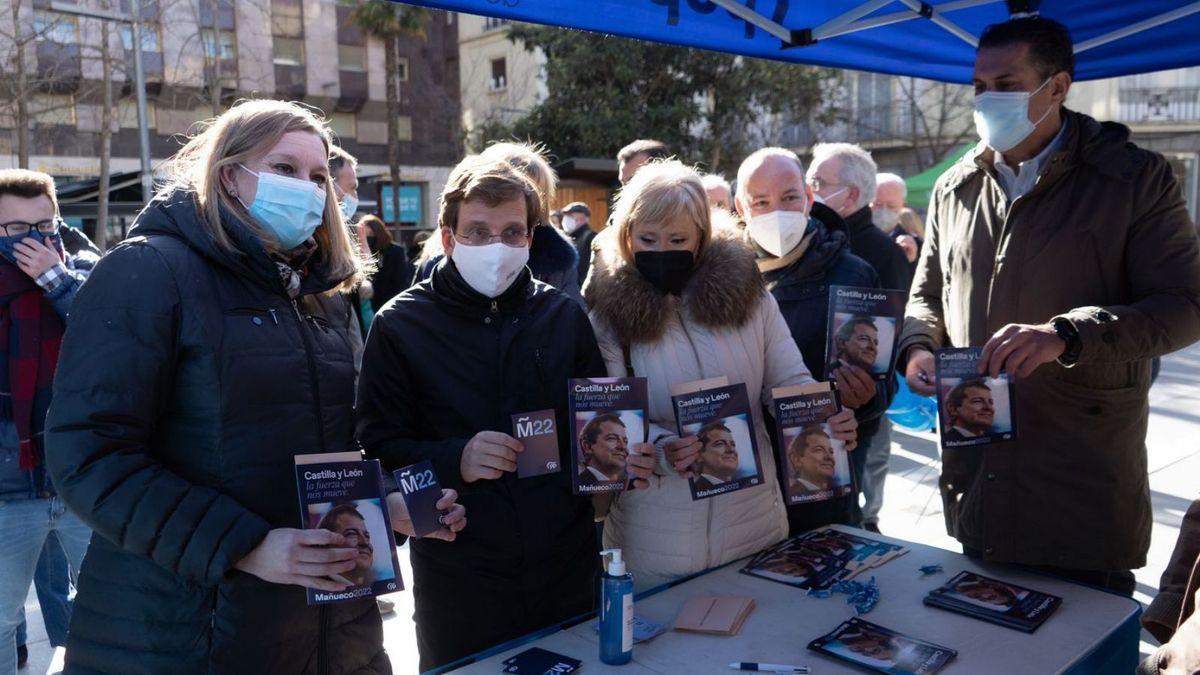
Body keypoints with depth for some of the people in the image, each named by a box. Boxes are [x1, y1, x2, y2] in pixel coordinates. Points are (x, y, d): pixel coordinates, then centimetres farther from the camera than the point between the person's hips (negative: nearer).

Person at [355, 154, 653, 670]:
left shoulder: (564, 315, 4)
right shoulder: (400, 326, -5)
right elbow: (376, 449, -7)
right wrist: (455, 460, -24)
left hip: (565, 566, 3)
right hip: (458, 579, -2)